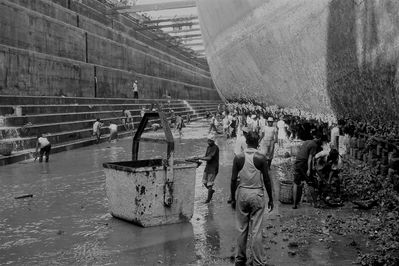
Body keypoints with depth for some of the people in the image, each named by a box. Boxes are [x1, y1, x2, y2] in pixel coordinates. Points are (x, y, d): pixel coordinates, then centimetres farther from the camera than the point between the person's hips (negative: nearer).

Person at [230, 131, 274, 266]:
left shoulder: (238, 158, -4)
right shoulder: (261, 158, -9)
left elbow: (233, 180, -1)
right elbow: (267, 180, -5)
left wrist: (233, 198, 11)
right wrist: (270, 199, 6)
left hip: (242, 194, 2)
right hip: (257, 195, -2)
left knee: (242, 229, 12)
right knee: (256, 231, 3)